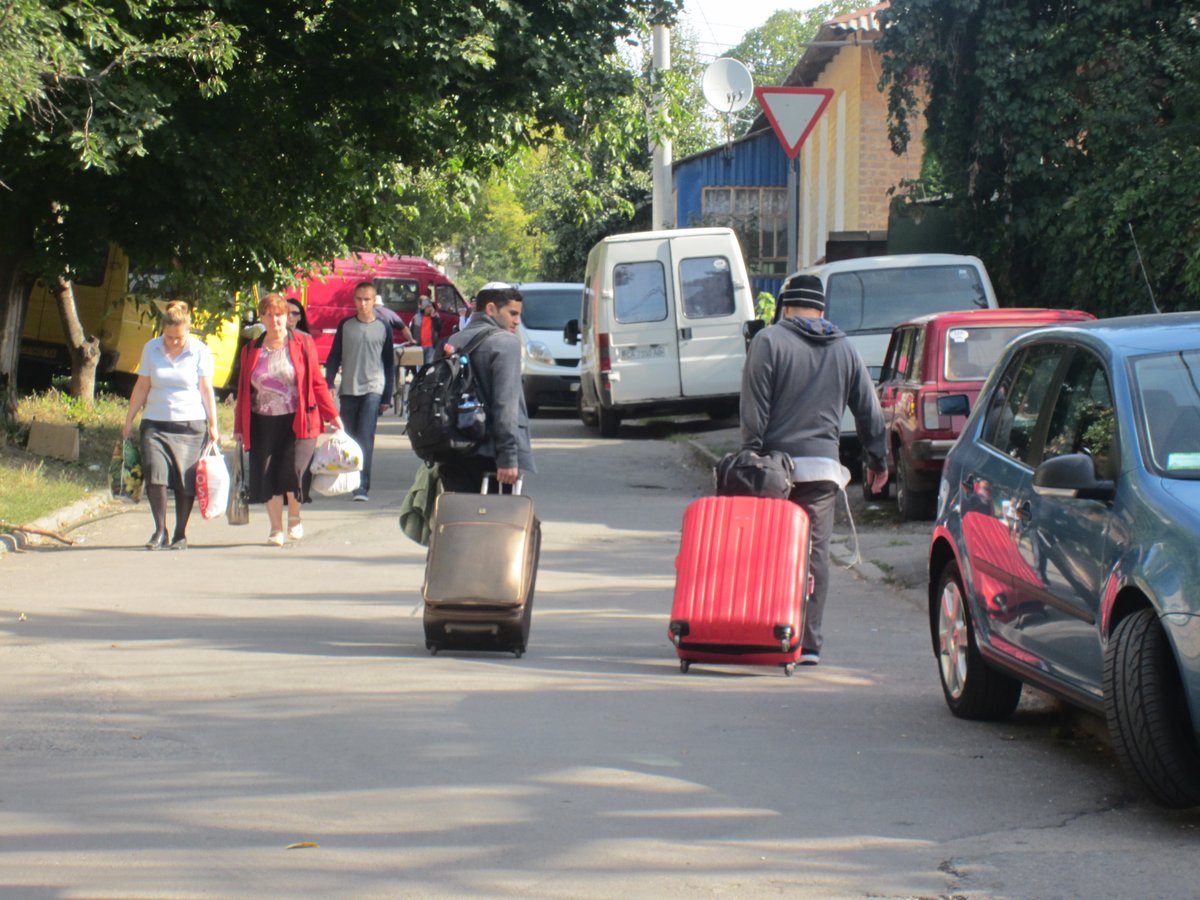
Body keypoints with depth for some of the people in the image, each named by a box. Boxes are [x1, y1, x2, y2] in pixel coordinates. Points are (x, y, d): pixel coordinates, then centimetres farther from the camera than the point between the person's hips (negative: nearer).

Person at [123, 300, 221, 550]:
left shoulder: (200, 351, 0)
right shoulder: (151, 349, 5)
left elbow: (206, 390, 2)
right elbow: (141, 387, 10)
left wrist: (213, 425, -2)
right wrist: (129, 421, 8)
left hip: (190, 424, -1)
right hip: (155, 424, 1)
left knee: (185, 482, -2)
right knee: (155, 475, -14)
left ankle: (180, 534, 10)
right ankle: (160, 531, -3)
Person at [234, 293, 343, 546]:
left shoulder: (302, 343, 3)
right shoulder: (251, 350, 9)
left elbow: (317, 383, 4)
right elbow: (243, 390, 13)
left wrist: (333, 415, 0)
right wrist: (239, 427, 12)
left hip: (298, 421, -3)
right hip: (263, 424, 3)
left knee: (294, 469, -17)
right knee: (268, 475, 0)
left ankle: (295, 517, 9)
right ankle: (276, 529, 13)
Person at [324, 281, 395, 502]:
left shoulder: (383, 328, 4)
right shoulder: (345, 325, 7)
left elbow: (389, 364, 9)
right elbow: (334, 357, 10)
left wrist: (387, 397, 6)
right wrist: (328, 385, -2)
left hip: (373, 390, -2)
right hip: (348, 390, 2)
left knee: (365, 438, -14)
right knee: (350, 438, 6)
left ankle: (363, 486, -17)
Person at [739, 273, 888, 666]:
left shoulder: (768, 341, -1)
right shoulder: (844, 350, 12)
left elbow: (754, 408, -7)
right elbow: (869, 411, 16)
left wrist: (751, 455, -4)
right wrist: (877, 460, 24)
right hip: (821, 464, 2)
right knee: (814, 553, 3)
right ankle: (808, 643, -1)